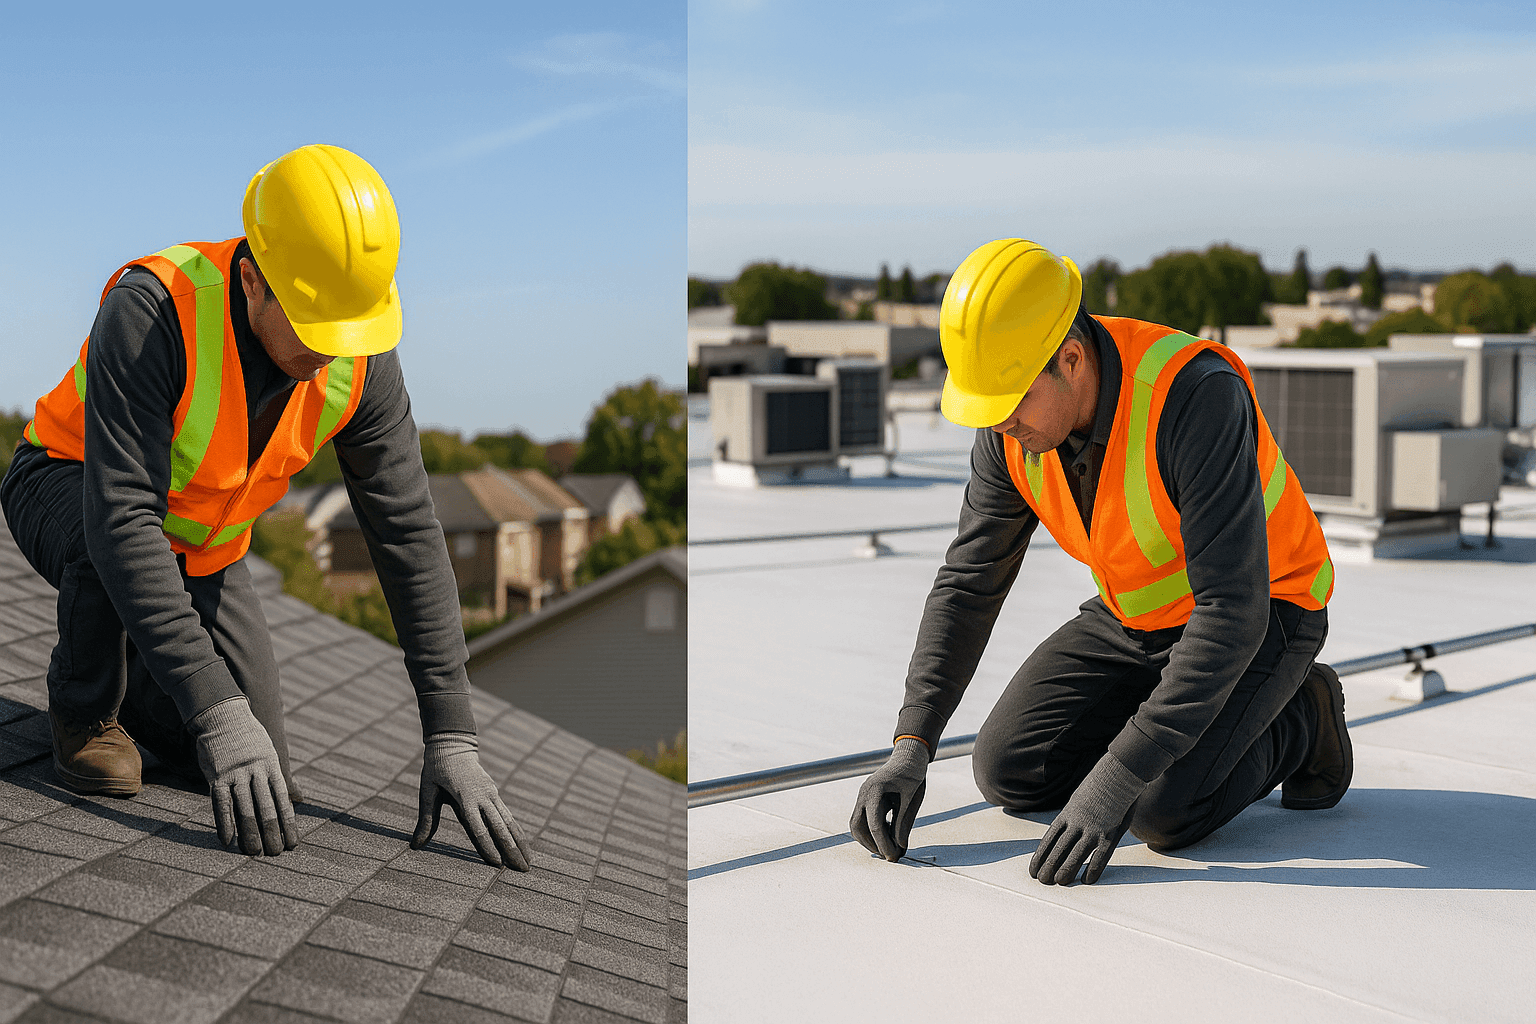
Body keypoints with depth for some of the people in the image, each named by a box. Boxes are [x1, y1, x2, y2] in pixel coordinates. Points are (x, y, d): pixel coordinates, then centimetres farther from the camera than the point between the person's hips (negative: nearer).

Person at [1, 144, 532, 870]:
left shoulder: (363, 360, -22)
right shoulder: (149, 312, -37)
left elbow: (410, 537, -20)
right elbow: (121, 518, -43)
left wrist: (451, 738, -25)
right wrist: (218, 712, -48)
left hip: (200, 545, 5)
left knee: (257, 760, -6)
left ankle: (125, 678, 24)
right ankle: (83, 705, -5)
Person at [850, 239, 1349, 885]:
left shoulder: (1197, 398, -37)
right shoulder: (1013, 427, -15)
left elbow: (1232, 612, -38)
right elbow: (967, 584, -8)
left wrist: (1115, 781, -41)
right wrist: (910, 748, -19)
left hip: (1262, 609, -6)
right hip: (1133, 614, 6)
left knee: (1164, 813, -26)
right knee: (1007, 772, -5)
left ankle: (1296, 722, 3)